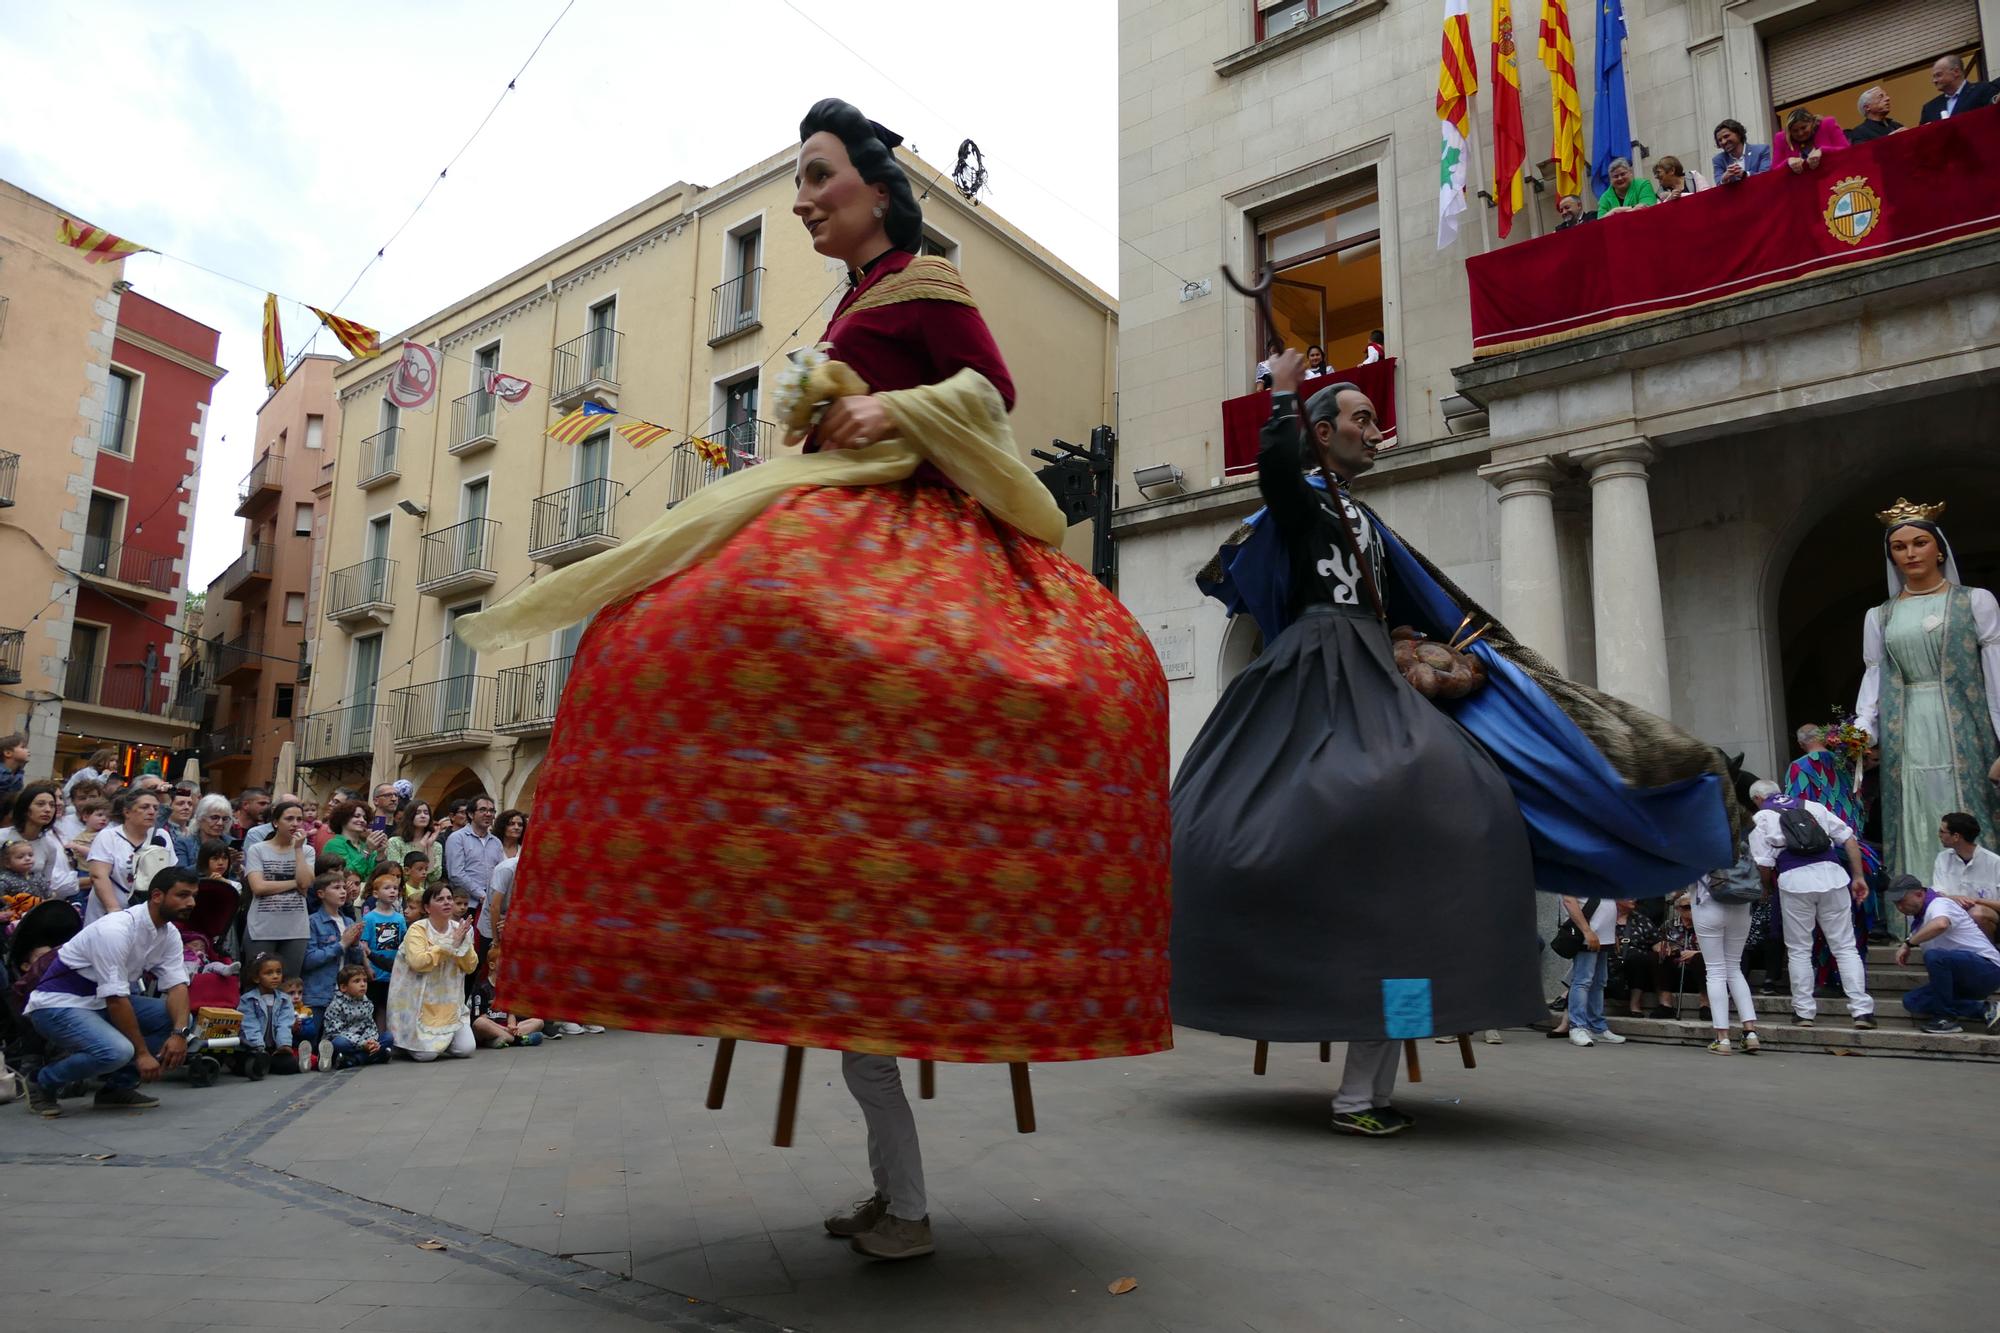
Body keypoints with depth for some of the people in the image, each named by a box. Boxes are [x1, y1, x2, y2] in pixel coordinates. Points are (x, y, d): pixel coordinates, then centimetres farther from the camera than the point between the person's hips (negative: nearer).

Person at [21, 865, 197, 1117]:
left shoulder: (169, 934, -1)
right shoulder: (116, 929, -27)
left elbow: (177, 985, -6)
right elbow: (115, 999, -27)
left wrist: (179, 1033, -24)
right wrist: (142, 1053, -22)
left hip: (103, 1005, 8)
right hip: (57, 1005, -8)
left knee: (175, 1016, -8)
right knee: (117, 1051, -32)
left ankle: (117, 1086, 1)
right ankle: (43, 1084, -4)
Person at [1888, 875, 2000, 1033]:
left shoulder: (1938, 904, -15)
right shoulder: (1920, 918, 15)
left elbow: (1940, 925, -38)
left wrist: (1908, 943, -30)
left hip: (1987, 968, -9)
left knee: (1934, 956, -35)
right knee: (1912, 1001, -5)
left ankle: (1946, 1018, -17)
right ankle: (1980, 1010, -6)